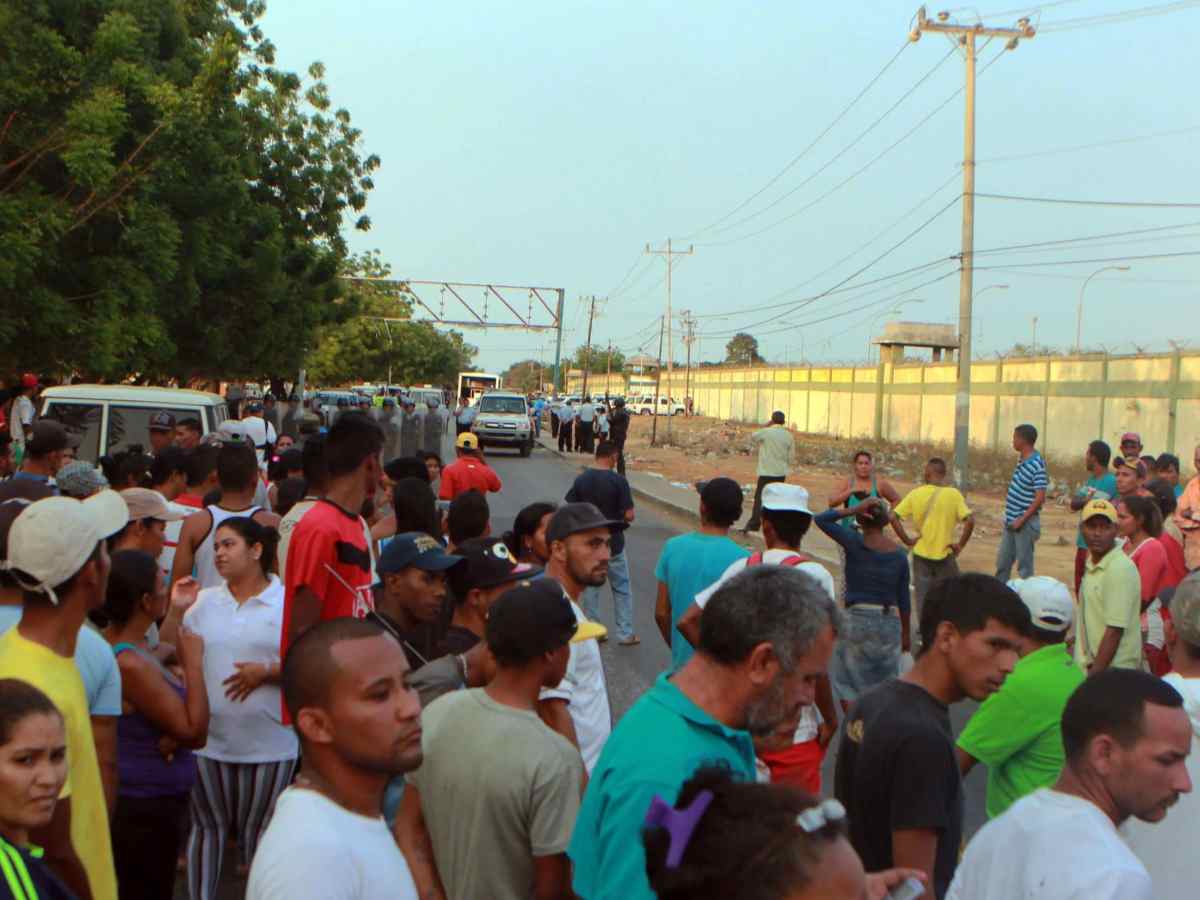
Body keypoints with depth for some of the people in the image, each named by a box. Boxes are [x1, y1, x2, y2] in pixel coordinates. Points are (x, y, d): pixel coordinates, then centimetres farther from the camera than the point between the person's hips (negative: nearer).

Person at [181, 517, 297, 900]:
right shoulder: (204, 601, 9)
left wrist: (266, 672, -18)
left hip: (268, 742, -3)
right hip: (208, 737, 3)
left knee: (259, 833, 10)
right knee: (207, 826, 13)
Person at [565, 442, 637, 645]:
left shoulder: (581, 479, -5)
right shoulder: (618, 480, -16)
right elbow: (629, 515, -16)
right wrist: (623, 520, 5)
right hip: (613, 542, -3)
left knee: (589, 587, 14)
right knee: (622, 588, 11)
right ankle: (625, 633, 14)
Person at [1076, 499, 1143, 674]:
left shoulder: (1121, 569, -18)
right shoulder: (1092, 563, 9)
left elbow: (1115, 631, -21)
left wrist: (1094, 676, -20)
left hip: (1112, 671, -8)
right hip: (1088, 666, 8)